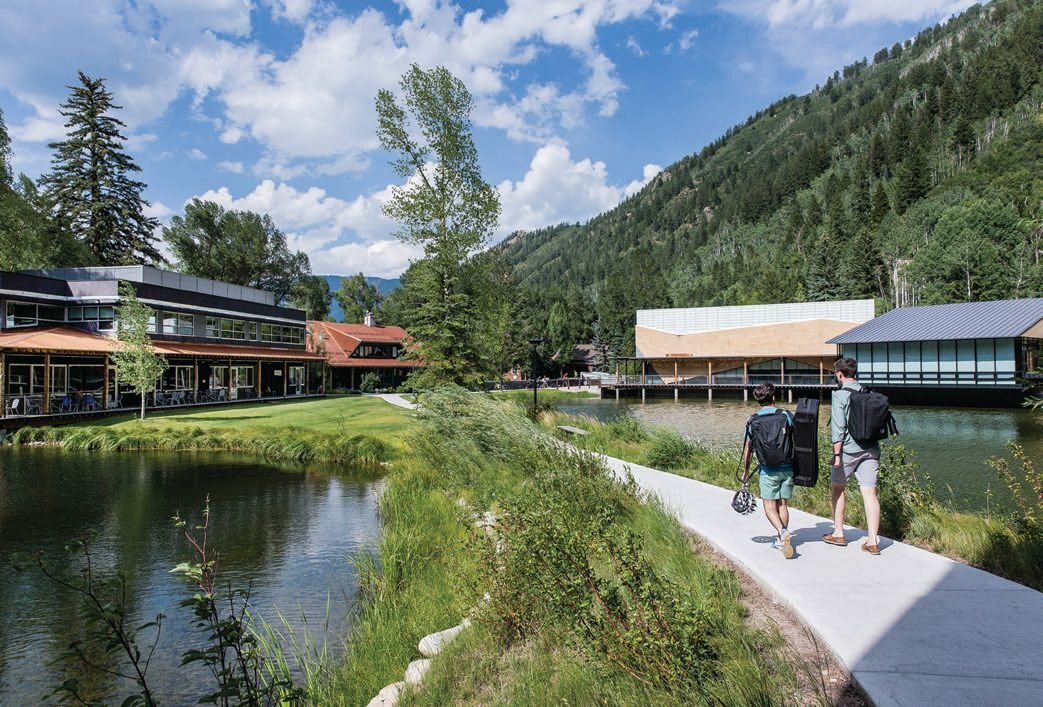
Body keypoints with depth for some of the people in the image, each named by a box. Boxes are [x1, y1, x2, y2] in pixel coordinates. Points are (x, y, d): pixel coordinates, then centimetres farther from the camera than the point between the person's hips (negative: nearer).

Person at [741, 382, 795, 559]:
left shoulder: (753, 421, -2)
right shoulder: (786, 415, -1)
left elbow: (747, 450, 1)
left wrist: (746, 472, 13)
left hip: (768, 470, -2)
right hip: (787, 468, 2)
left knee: (770, 506, 2)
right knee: (782, 504, 13)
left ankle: (782, 532, -21)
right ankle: (781, 539, 17)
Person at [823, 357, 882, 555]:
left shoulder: (840, 394, -8)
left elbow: (838, 427, -13)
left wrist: (836, 454, -10)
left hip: (849, 449, -5)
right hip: (870, 449, 5)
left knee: (837, 488, 13)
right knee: (870, 492, 2)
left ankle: (838, 534, 20)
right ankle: (872, 540, 1)